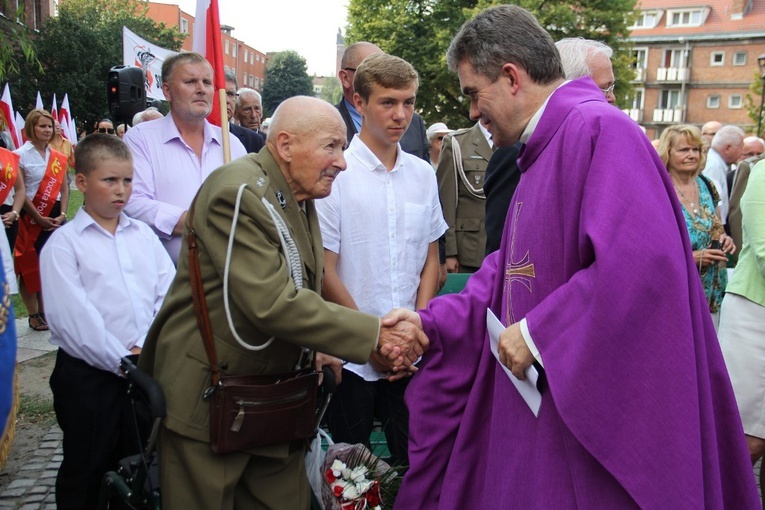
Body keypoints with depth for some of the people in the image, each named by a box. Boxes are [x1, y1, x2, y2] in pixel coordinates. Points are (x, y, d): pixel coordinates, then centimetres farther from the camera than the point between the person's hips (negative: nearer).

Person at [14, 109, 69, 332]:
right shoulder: (21, 155, -6)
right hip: (30, 218, -4)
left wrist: (62, 214, -4)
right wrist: (40, 218, -12)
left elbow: (64, 188, 9)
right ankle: (34, 315, 9)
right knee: (29, 267, 3)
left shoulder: (58, 157, 9)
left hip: (54, 217, 5)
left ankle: (45, 311, 17)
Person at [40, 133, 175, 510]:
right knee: (86, 475, 10)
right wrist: (122, 360, -15)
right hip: (90, 376, -4)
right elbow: (72, 318, -14)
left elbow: (169, 291, 2)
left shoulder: (143, 235, 10)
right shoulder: (63, 244, -5)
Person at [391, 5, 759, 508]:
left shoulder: (600, 131, -17)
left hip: (593, 405, -9)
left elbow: (640, 264, -29)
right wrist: (430, 321, 7)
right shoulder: (538, 154, 15)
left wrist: (536, 332, -20)